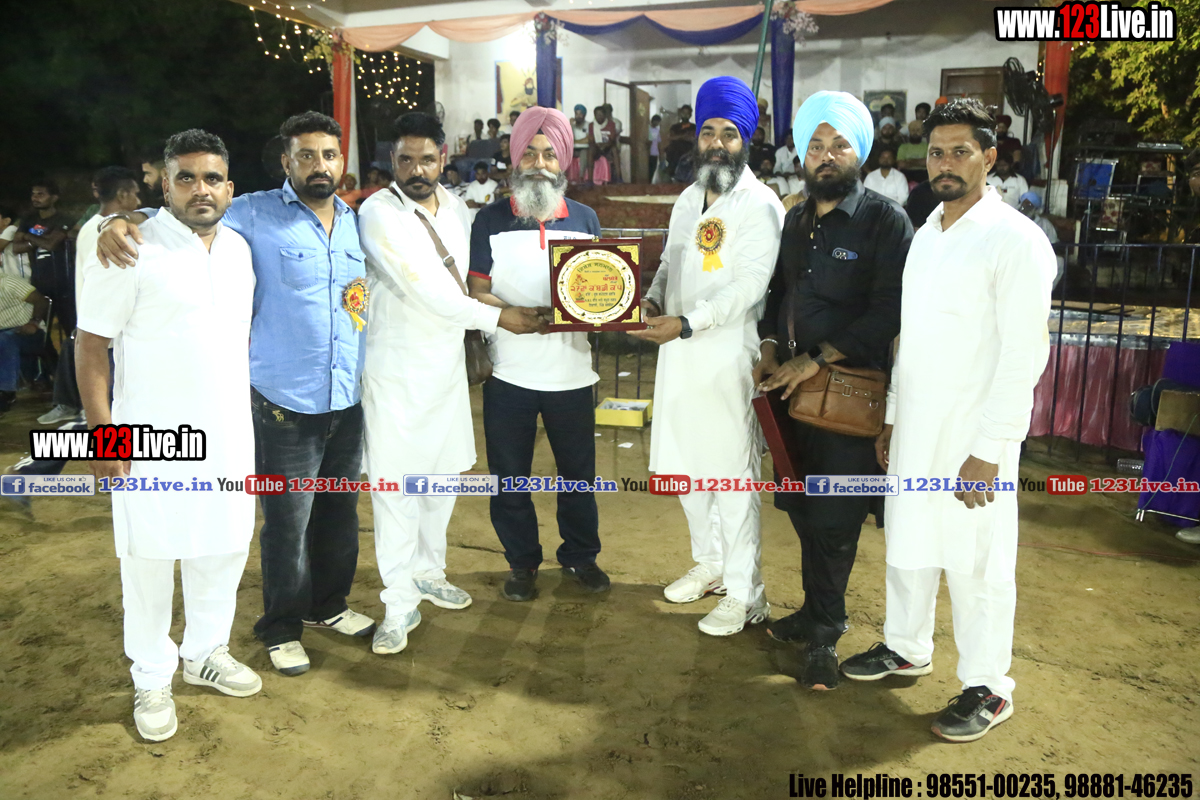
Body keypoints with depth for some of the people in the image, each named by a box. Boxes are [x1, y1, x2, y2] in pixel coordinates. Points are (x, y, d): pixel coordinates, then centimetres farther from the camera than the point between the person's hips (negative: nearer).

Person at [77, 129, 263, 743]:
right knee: (150, 557, 6)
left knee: (224, 547, 14)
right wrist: (103, 432, -14)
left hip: (229, 433, 6)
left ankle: (205, 653, 35)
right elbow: (91, 344, -9)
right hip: (152, 438, -5)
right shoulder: (134, 249, -10)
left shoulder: (240, 249, 7)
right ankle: (152, 680, 24)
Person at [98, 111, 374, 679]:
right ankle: (282, 627, 26)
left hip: (349, 399, 5)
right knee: (286, 523, 4)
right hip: (285, 402, -5)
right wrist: (120, 222, -22)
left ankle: (328, 604, 39)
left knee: (339, 511, 17)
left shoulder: (357, 222, 11)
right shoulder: (255, 215, -5)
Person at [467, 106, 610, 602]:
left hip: (571, 370, 1)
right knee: (509, 476, 8)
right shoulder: (490, 221, 2)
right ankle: (522, 562, 27)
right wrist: (519, 316, -19)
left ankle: (580, 556, 31)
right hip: (508, 372, -1)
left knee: (578, 470, 11)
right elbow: (478, 294, -1)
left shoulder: (585, 219, 8)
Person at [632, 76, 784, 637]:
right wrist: (652, 297, 1)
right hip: (678, 352, 8)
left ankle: (745, 595, 9)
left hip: (728, 355, -8)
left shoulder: (759, 206, -9)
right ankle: (710, 564, 36)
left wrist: (686, 323, -26)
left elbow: (748, 286, -18)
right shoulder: (688, 199, 16)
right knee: (684, 467, 17)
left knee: (732, 474, -4)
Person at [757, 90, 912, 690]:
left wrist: (819, 358, -17)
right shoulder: (796, 220, 13)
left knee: (834, 521, 1)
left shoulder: (884, 220, -8)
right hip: (791, 387, 6)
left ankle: (824, 632, 20)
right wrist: (770, 349, 3)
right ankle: (819, 613, 32)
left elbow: (889, 312, -15)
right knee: (802, 508, 13)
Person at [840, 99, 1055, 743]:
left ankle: (988, 689, 22)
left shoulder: (1016, 241, -12)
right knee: (907, 544, 17)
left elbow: (1025, 354, -16)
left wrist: (988, 452, -19)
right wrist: (892, 417, 15)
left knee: (975, 565, 4)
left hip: (971, 439, -7)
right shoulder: (926, 235, 11)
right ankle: (906, 648, 37)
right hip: (914, 429, 7)